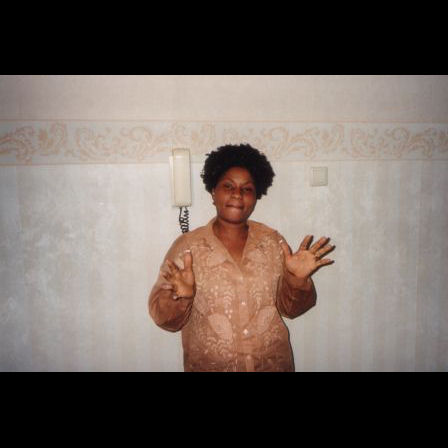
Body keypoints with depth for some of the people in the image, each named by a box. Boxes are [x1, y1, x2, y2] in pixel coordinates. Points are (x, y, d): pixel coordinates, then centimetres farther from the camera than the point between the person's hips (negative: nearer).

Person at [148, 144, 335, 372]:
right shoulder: (187, 245, -11)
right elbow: (164, 316, -10)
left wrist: (296, 279, -19)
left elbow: (290, 308, -1)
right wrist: (180, 296, -29)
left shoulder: (272, 240, -5)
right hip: (209, 365, -2)